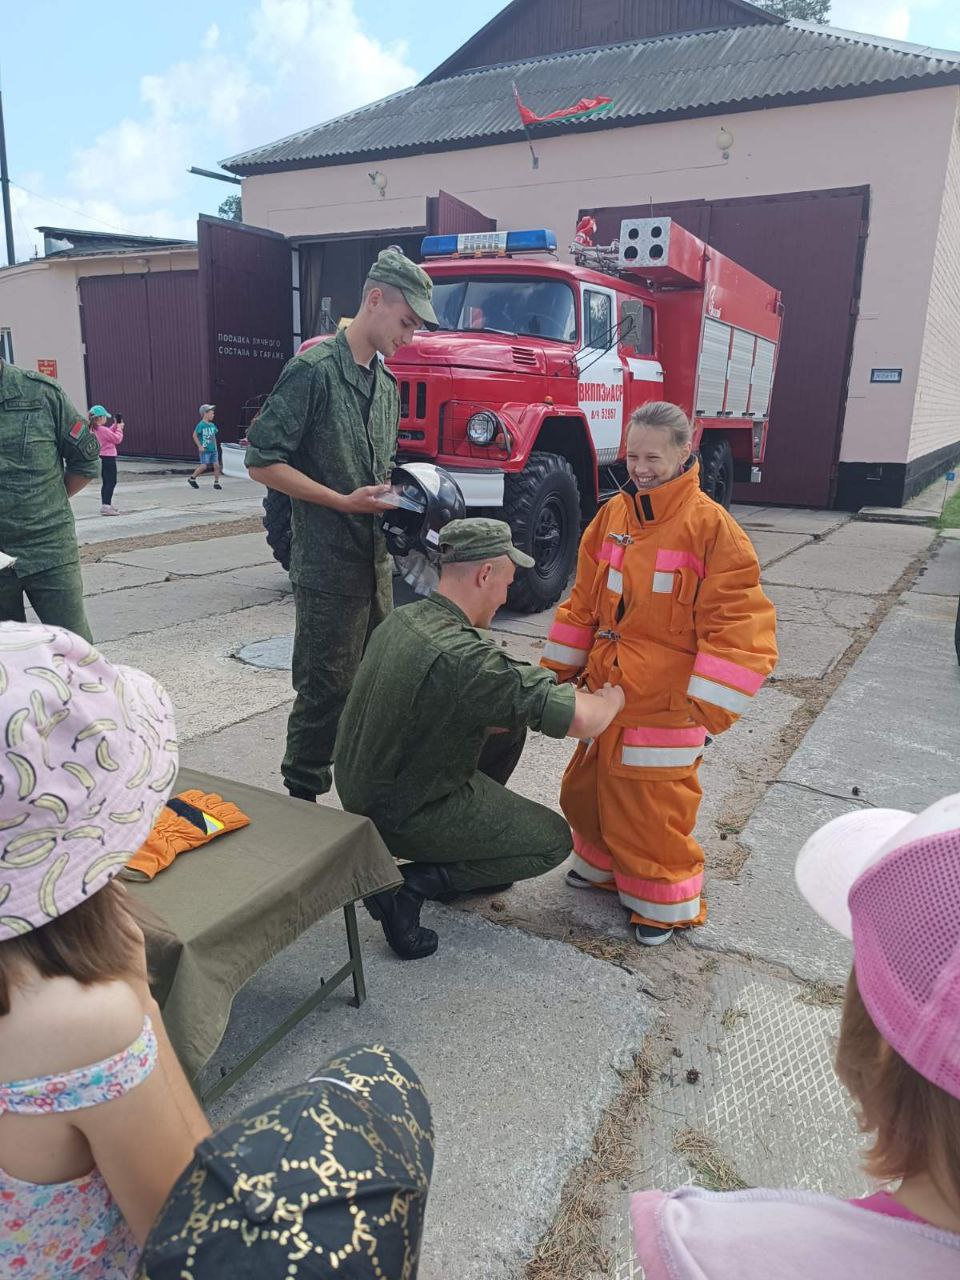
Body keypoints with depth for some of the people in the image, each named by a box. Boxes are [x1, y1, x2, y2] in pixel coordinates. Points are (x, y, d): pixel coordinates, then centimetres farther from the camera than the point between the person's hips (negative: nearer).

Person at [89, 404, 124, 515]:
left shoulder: (94, 429, 7)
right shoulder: (103, 430, -20)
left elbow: (109, 434, 20)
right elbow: (117, 439, -12)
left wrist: (116, 426, 12)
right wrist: (119, 428, 2)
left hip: (102, 458, 9)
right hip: (108, 458, -9)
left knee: (106, 482, 17)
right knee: (111, 482, -6)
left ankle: (105, 505, 25)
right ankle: (106, 506, -11)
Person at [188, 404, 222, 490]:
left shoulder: (212, 425, 8)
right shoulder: (201, 425, -11)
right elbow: (195, 436, -8)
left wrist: (215, 446, 14)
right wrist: (200, 446, -11)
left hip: (213, 450, 6)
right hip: (204, 450, -6)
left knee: (216, 465, -3)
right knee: (204, 466, -7)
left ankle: (216, 482, 10)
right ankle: (192, 478, 14)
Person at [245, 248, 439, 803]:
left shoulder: (387, 383, 15)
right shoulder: (315, 369, -11)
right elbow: (263, 460, -14)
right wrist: (345, 502, -18)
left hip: (376, 560, 8)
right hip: (329, 566, -8)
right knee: (326, 689, -1)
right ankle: (302, 800, 16)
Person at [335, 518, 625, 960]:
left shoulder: (400, 620, -3)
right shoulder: (463, 655, -31)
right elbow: (581, 720, -30)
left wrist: (547, 689, 7)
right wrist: (612, 698, -6)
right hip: (402, 818, -8)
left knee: (509, 724, 16)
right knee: (553, 839, 6)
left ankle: (472, 855, 26)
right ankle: (408, 886, -2)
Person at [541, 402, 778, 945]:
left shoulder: (710, 525, -13)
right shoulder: (613, 515, 6)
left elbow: (737, 619, -14)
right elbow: (584, 600, 13)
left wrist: (710, 703, -19)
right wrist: (560, 667, 14)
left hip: (666, 701, -6)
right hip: (606, 692, 6)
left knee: (654, 801, 3)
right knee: (588, 786, 18)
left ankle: (666, 900, 28)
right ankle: (606, 861, 45)